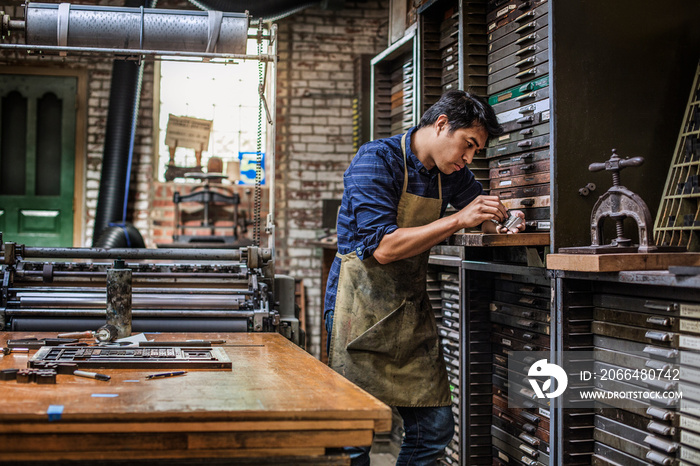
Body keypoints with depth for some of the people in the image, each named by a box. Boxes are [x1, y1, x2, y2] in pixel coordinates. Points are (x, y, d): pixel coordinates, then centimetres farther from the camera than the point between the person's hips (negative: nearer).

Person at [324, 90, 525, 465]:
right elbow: (383, 247, -24)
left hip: (411, 307, 7)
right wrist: (458, 220, -25)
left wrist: (501, 224, -1)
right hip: (362, 304, -7)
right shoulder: (376, 160, -15)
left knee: (436, 427, 5)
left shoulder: (451, 174, 6)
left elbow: (483, 217, 24)